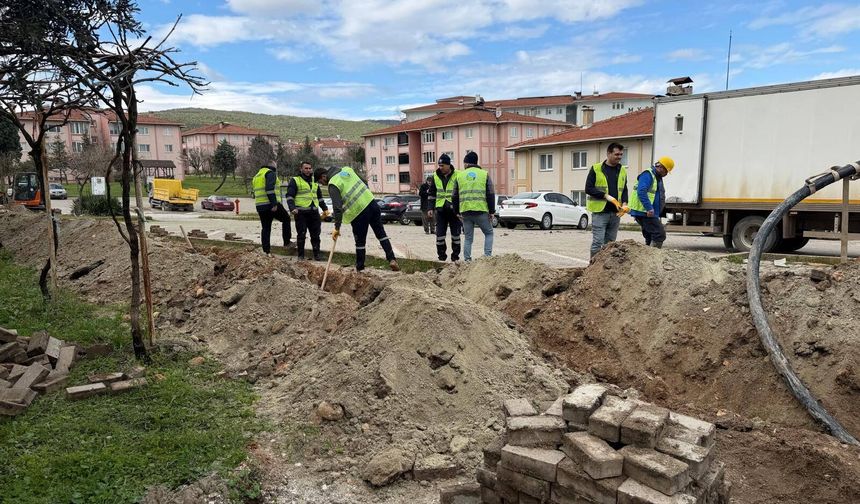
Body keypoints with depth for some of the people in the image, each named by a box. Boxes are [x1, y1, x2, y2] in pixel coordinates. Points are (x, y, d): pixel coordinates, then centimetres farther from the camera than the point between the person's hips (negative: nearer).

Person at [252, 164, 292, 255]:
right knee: (286, 219, 12)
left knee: (266, 228, 11)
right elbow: (270, 189, -20)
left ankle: (266, 250, 10)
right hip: (271, 205, -8)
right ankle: (287, 242, 12)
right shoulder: (270, 173, -5)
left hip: (260, 206, 8)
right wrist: (274, 204, -23)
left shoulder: (256, 176, 23)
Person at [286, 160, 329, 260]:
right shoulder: (295, 181, 0)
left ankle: (316, 254, 15)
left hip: (314, 212, 5)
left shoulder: (315, 182, 20)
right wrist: (292, 208, -21)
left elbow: (319, 197, 28)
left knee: (315, 234, 6)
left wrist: (325, 209, 24)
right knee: (301, 234, -1)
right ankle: (300, 255, 9)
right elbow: (289, 196, -7)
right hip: (301, 212, -5)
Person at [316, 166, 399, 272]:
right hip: (371, 202, 6)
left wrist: (337, 227, -18)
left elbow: (337, 207, -19)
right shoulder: (346, 169, 12)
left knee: (360, 242, 7)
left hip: (358, 212, -6)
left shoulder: (333, 185, -9)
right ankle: (392, 259, 7)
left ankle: (359, 268, 20)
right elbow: (364, 183, 20)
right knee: (381, 233, 13)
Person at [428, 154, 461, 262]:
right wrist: (431, 208, 8)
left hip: (454, 209, -3)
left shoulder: (457, 176, -5)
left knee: (455, 234, 5)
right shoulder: (436, 176, 7)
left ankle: (455, 256, 16)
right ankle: (441, 256, 12)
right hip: (440, 209, 3)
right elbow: (432, 193, 14)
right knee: (440, 234, 1)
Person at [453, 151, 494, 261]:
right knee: (489, 233, 15)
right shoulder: (484, 175, 5)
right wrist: (491, 211, 5)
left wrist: (457, 212, 18)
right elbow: (491, 195, 0)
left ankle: (467, 259, 8)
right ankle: (487, 255, 2)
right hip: (481, 211, -2)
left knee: (468, 237, 12)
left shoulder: (460, 176, 10)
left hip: (465, 212, 2)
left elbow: (455, 196, 11)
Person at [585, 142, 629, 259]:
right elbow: (588, 188, -8)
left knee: (610, 243, 10)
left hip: (616, 213, 5)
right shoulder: (596, 168, -3)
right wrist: (606, 196, -17)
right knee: (598, 242, -8)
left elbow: (624, 190, 17)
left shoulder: (622, 170, 13)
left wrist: (624, 203, -2)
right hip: (600, 212, -5)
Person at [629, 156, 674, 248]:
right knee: (660, 235, -15)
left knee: (650, 238, 13)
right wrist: (649, 208, -32)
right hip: (644, 212, -11)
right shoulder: (647, 175, -12)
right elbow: (641, 192, -26)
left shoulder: (658, 177, 21)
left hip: (649, 213, 11)